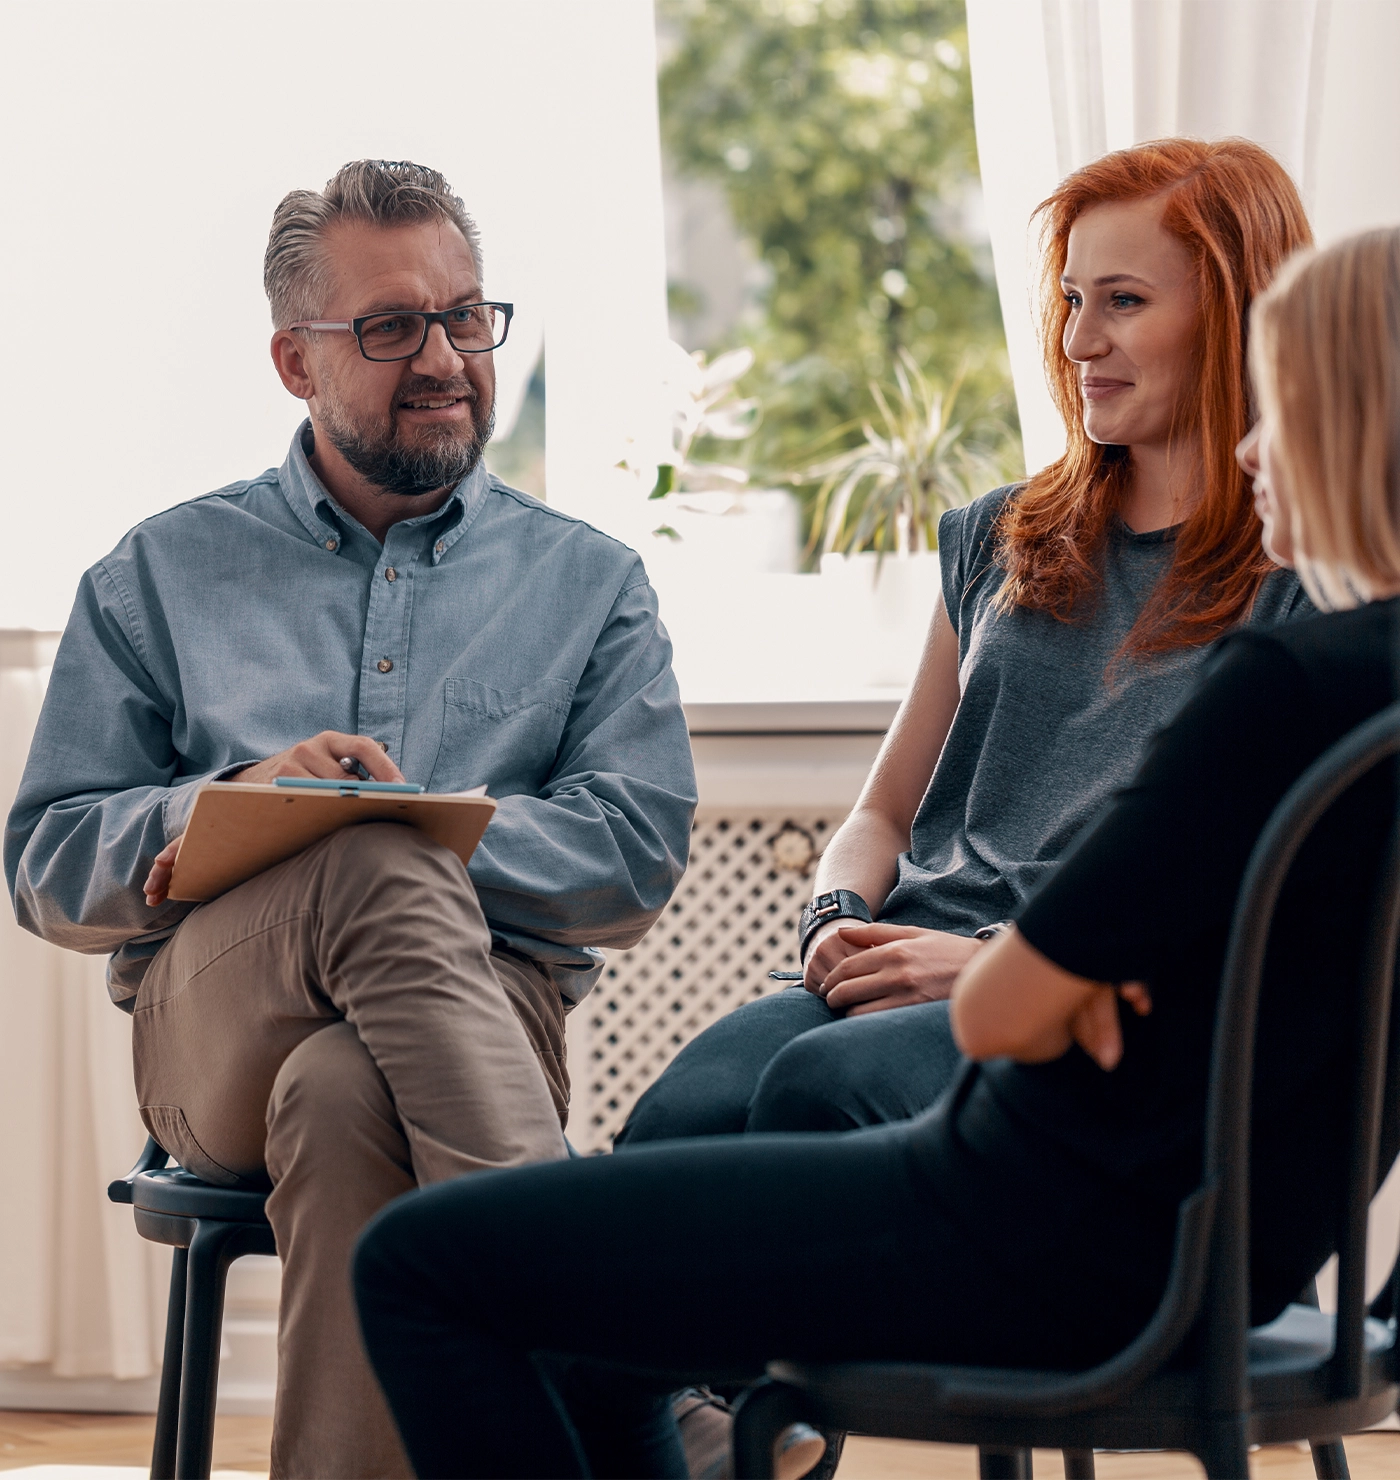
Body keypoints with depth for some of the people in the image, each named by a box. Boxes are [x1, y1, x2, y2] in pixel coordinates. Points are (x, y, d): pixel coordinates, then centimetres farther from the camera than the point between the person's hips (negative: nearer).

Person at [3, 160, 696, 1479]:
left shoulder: (588, 582, 19)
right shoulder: (161, 575, 19)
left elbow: (639, 848, 3)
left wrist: (372, 829, -10)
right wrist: (241, 802, -11)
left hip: (489, 1007, 0)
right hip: (207, 1032, 0)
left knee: (339, 1098, -38)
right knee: (386, 873, -36)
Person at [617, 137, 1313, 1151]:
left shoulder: (1309, 577, 4)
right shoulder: (999, 540, 24)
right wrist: (840, 921, 2)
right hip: (911, 977, 5)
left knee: (825, 1083, -37)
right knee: (680, 1114, -30)